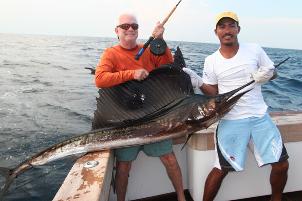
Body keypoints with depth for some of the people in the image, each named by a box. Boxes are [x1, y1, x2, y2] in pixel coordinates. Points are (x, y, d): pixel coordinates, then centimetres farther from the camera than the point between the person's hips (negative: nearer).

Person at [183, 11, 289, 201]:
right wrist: (198, 82, -15)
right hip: (231, 121, -2)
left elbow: (272, 70, 12)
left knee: (281, 165, 9)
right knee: (221, 169, 2)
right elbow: (214, 93, 3)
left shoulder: (255, 50, 0)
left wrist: (265, 74, -11)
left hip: (260, 116, 3)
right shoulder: (211, 60, -1)